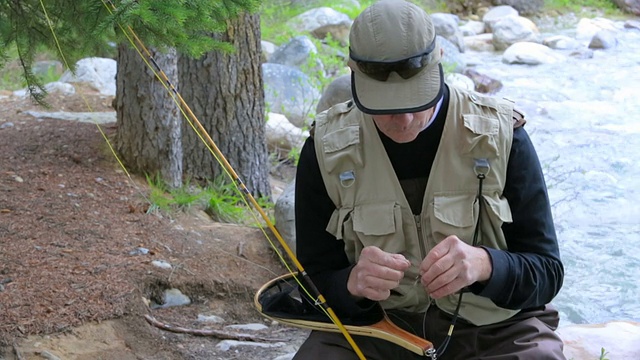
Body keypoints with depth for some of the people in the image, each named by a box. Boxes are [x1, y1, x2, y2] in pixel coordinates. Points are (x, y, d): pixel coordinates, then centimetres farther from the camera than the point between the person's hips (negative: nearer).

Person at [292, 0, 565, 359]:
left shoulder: (500, 135, -9)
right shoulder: (327, 151, -6)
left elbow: (547, 272, -8)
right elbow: (315, 285, -1)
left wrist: (484, 265, -30)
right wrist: (353, 284, -26)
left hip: (494, 328, 0)